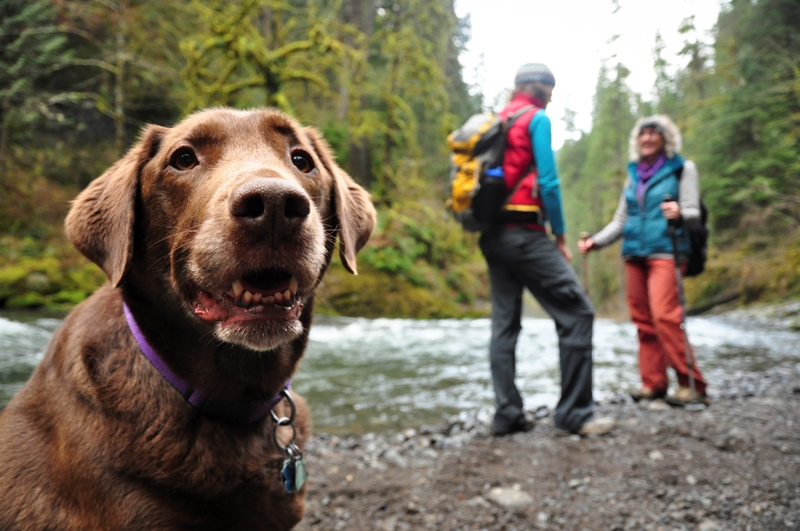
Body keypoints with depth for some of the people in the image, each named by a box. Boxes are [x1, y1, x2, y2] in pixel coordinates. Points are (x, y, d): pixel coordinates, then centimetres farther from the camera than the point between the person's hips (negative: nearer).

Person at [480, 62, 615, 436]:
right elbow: (548, 182, -11)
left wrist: (494, 227, 16)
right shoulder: (536, 119, -3)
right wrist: (560, 236, -4)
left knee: (504, 323, 9)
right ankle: (574, 414, -5)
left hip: (492, 234, 9)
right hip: (525, 233, -8)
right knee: (577, 314, -5)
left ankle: (507, 415, 9)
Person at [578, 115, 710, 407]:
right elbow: (621, 220, 22)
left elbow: (693, 213, -3)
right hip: (634, 253, 5)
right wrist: (595, 241, 9)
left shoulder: (682, 168, 6)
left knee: (664, 315, -18)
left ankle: (692, 384, -12)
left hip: (664, 251, -5)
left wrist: (679, 214, -27)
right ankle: (653, 382, 7)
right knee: (643, 319, 1)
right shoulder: (633, 174, 19)